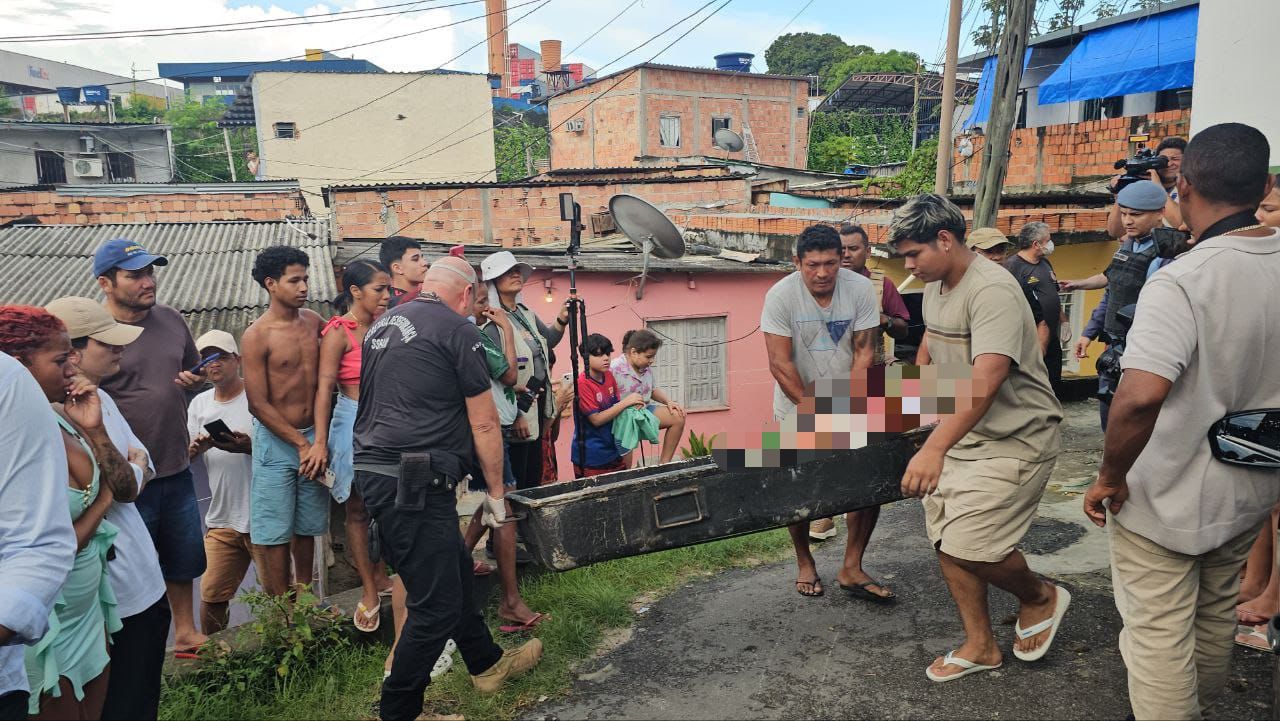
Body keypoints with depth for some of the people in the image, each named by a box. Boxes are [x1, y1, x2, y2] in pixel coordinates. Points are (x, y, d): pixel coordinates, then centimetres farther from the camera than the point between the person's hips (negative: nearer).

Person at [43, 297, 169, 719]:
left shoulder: (100, 399, 9)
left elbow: (145, 467, 12)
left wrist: (130, 469, -9)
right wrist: (136, 469, -2)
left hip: (143, 579, 9)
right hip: (116, 593, -8)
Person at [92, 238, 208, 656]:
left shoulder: (171, 320, 5)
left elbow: (194, 370, 18)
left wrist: (195, 380, -4)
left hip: (177, 469, 6)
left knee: (184, 557, 19)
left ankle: (185, 633, 36)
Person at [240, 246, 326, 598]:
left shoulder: (313, 321, 3)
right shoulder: (256, 336, -11)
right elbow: (258, 404, -12)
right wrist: (301, 444, -11)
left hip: (313, 437, 5)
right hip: (276, 441, -5)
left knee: (307, 527, 14)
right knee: (276, 533, 3)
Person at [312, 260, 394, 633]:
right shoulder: (337, 332, -9)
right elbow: (324, 387, -14)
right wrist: (320, 441, -18)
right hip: (354, 422, -5)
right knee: (358, 508, 5)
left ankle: (381, 577, 29)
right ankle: (369, 593, 16)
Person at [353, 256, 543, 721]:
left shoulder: (382, 325, 17)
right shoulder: (457, 329, -8)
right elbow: (484, 423, -6)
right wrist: (496, 492, 4)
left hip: (373, 470, 10)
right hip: (413, 483, -10)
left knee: (455, 572, 22)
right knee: (437, 604, 0)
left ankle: (487, 665, 38)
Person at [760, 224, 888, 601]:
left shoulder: (861, 289, -10)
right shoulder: (780, 295, -16)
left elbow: (864, 351, -8)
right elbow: (780, 363, -18)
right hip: (797, 404, -2)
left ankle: (851, 568, 12)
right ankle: (804, 563, 26)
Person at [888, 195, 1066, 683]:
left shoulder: (992, 291, -24)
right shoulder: (935, 287, 5)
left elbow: (985, 382, -35)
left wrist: (934, 448, -43)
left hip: (1015, 439, -9)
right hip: (963, 434, 9)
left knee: (968, 545, -13)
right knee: (946, 538, 8)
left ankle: (1041, 597, 19)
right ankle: (980, 646, 25)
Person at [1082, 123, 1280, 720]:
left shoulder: (1180, 282, -28)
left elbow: (1141, 397, -40)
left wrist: (1111, 478, -24)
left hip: (1167, 501, -8)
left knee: (1159, 635, 8)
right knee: (1215, 616, 27)